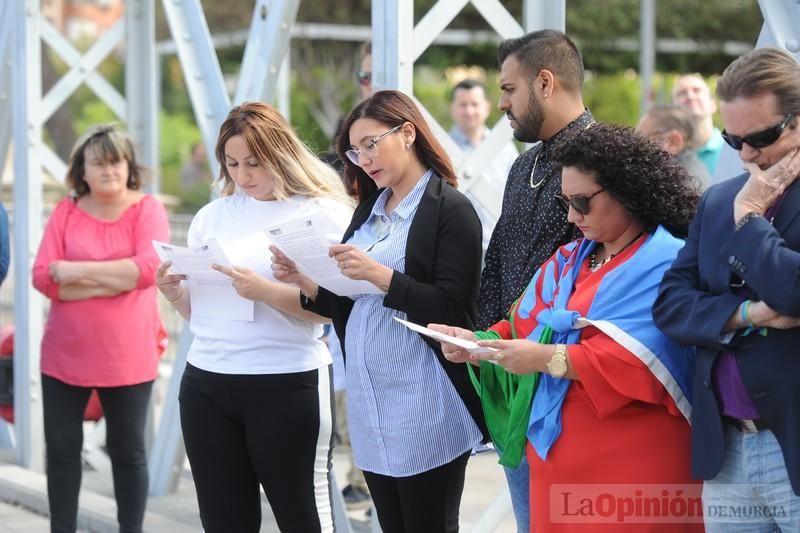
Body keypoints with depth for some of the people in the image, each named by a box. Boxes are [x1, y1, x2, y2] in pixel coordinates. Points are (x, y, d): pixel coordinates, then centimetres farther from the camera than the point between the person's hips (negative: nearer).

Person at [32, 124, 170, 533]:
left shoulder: (147, 209, -3)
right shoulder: (66, 211, 2)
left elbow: (148, 268, -19)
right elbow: (43, 277, -8)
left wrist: (77, 271, -16)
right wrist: (113, 280, -17)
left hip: (126, 356, -2)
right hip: (64, 354, 2)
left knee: (128, 452, 9)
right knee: (61, 449, 8)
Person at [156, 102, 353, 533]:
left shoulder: (323, 214, -4)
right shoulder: (212, 216, 11)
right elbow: (196, 310, 16)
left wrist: (265, 291, -24)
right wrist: (172, 291, -5)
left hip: (287, 386, -5)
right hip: (206, 385, 5)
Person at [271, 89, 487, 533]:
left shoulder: (451, 210, -7)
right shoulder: (368, 210, 16)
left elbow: (451, 310, -15)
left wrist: (379, 273, -23)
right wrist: (304, 280, 0)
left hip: (423, 406, -7)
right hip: (368, 399, 7)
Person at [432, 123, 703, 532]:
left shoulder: (667, 264, -12)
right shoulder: (569, 261, 16)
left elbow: (638, 359, -22)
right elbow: (523, 331, 13)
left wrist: (547, 358, -21)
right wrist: (478, 345, -7)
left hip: (631, 466, -7)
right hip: (558, 453, 7)